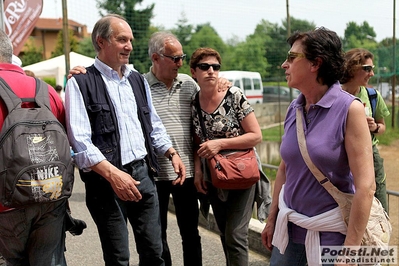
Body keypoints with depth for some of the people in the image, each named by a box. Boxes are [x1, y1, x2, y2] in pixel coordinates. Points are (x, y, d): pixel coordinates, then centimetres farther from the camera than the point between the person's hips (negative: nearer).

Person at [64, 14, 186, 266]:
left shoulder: (138, 80, 14)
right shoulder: (81, 83, -6)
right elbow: (79, 140, -15)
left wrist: (172, 153, 9)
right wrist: (113, 174, -24)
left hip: (143, 173, 5)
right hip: (106, 179, -5)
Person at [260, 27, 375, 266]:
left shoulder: (350, 109, -16)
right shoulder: (293, 109, 1)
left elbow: (366, 186, -18)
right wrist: (272, 219, 12)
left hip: (330, 231, -5)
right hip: (290, 225, 5)